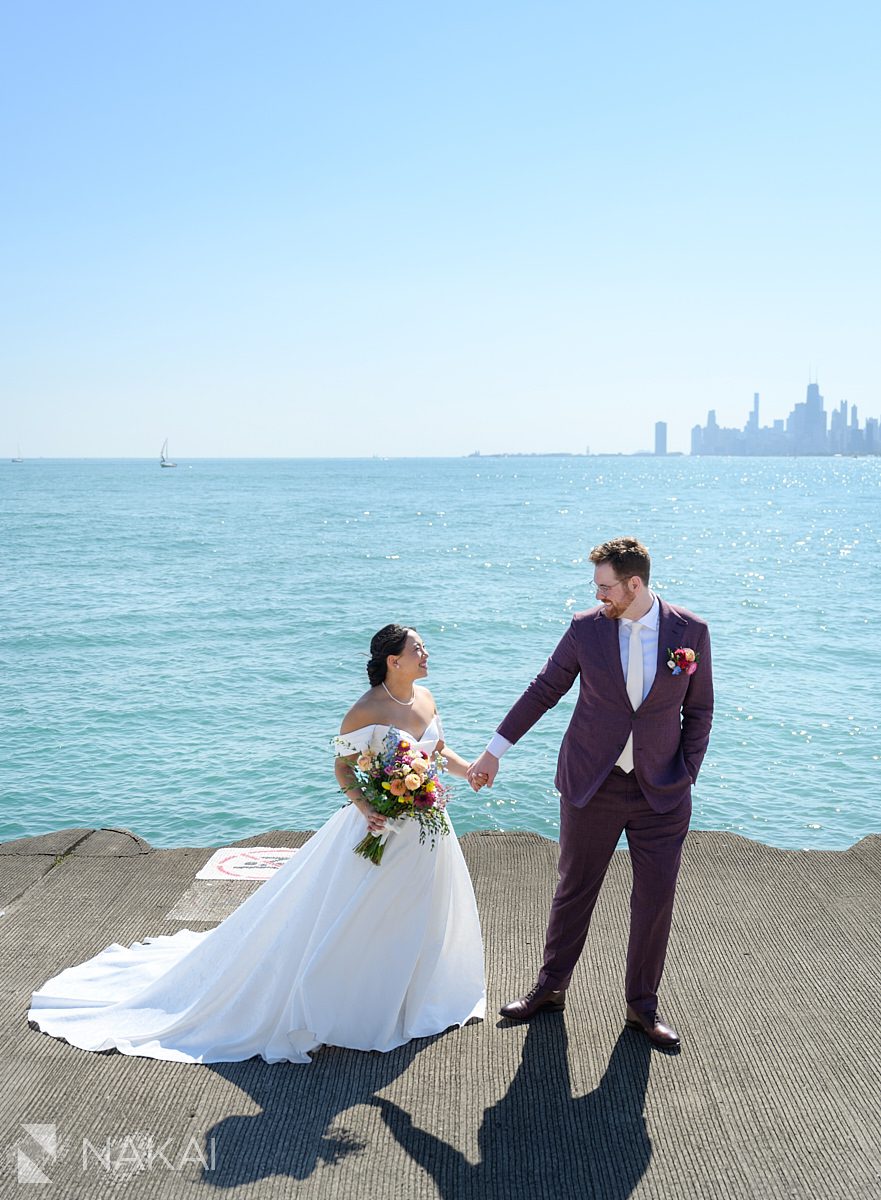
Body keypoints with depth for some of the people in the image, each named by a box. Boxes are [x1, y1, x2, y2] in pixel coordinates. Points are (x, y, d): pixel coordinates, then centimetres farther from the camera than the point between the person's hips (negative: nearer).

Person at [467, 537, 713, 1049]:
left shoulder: (691, 631, -6)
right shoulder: (587, 628, -7)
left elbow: (698, 710, 3)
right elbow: (544, 690, 2)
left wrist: (686, 776, -3)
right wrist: (495, 749, 3)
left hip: (662, 791, 0)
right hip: (591, 783, 0)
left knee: (656, 898, 7)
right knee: (574, 891, 12)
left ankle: (643, 1004, 26)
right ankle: (551, 988, 32)